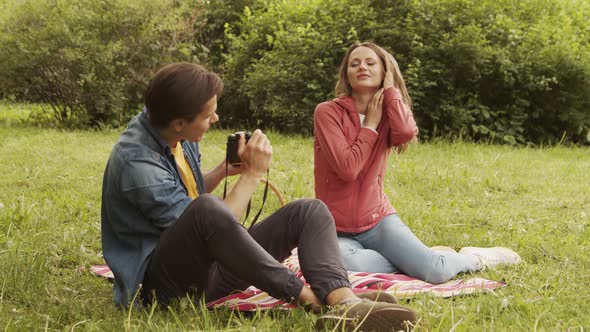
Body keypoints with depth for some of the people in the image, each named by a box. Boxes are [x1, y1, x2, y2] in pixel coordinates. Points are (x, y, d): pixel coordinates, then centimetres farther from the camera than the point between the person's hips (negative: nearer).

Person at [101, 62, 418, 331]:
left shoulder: (175, 134, 3)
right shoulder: (136, 161, -23)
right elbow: (207, 218, -23)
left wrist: (223, 171, 3)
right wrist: (252, 174, -14)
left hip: (207, 263, 9)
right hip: (163, 284, -9)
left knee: (309, 211, -6)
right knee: (207, 209, -40)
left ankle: (344, 302, -35)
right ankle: (309, 297, -31)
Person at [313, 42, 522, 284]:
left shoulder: (388, 114, 6)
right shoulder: (328, 112, -7)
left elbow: (406, 133, -22)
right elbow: (347, 169, -20)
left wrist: (390, 88, -9)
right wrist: (370, 125, -10)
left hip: (378, 220, 3)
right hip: (337, 230, -2)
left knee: (435, 272, -20)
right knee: (343, 264, -38)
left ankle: (475, 258, 15)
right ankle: (412, 259, -10)